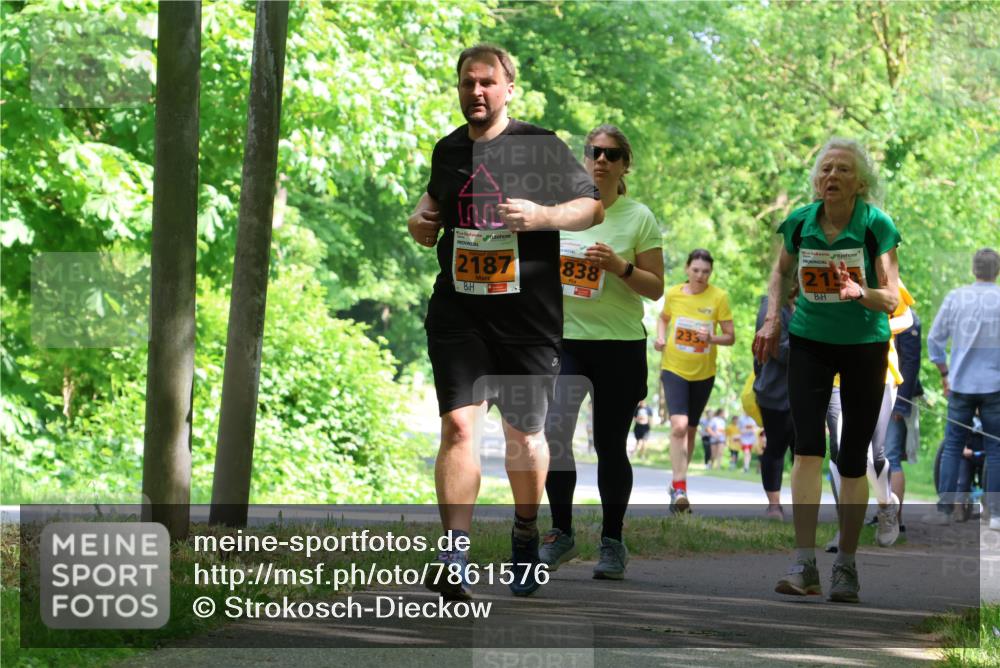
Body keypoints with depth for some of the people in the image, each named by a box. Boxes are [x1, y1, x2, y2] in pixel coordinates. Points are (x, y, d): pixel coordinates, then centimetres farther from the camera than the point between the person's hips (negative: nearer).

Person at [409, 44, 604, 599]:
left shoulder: (541, 149, -3)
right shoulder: (448, 150, 11)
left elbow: (593, 207, -1)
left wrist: (541, 216, -18)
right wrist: (421, 220, 9)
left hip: (527, 317, -2)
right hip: (457, 313, 2)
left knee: (524, 433, 9)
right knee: (458, 426, -13)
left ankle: (525, 537, 33)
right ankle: (455, 559, -17)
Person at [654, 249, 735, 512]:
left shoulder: (719, 297, -8)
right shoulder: (673, 293, -4)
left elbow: (730, 337, -6)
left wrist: (712, 338, -26)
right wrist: (660, 336, -3)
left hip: (703, 373, 1)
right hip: (674, 369, -1)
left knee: (691, 430, 14)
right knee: (678, 426, -20)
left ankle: (677, 486, 30)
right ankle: (679, 488, -23)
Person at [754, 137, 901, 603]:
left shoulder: (877, 226, -13)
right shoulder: (799, 223, -5)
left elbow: (891, 298, -16)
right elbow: (781, 271, 15)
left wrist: (861, 292, -36)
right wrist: (772, 318, 1)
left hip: (865, 345, -1)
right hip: (809, 341, 1)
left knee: (853, 459, 3)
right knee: (807, 447, -14)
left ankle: (846, 566, 16)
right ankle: (804, 565, -18)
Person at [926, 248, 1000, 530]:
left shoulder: (955, 298, 0)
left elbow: (935, 339, 6)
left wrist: (944, 373, 17)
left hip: (961, 383, 1)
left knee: (952, 447, 8)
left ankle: (944, 509, 5)